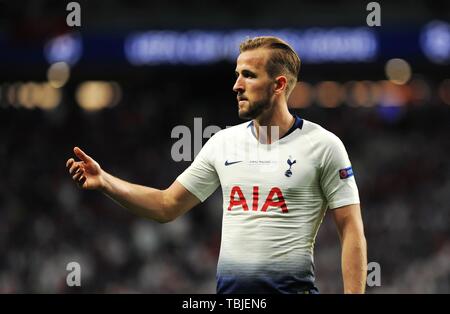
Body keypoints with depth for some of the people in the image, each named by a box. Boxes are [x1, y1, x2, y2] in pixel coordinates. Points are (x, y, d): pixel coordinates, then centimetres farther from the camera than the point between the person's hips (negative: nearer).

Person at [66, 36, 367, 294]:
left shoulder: (322, 145, -4)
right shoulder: (223, 143, 10)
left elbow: (351, 230, -5)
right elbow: (167, 206, 15)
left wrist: (353, 295, -13)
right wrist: (104, 181, 5)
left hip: (293, 287, -5)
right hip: (229, 290, 5)